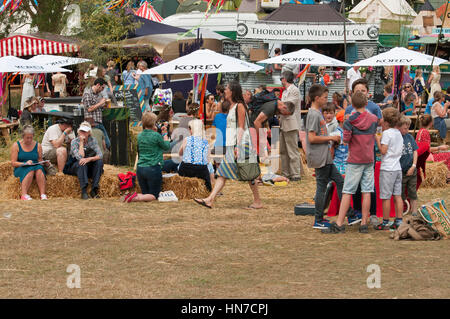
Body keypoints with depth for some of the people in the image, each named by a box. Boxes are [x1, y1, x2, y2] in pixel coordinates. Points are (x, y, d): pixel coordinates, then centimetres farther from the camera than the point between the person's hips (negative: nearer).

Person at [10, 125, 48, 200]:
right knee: (30, 170, -37)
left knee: (39, 169, -34)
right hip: (21, 169, -2)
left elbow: (40, 160, 14)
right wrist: (25, 163, -17)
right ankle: (24, 195, -47)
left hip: (35, 167, 2)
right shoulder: (16, 145, 3)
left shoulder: (38, 146, 11)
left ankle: (43, 195, -43)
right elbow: (13, 163, -2)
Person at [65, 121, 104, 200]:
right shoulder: (74, 142, -12)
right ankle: (84, 191, -43)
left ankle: (94, 190, -27)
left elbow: (100, 155, -15)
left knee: (99, 161, -25)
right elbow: (80, 157, -26)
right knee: (81, 163, -36)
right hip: (74, 166, -3)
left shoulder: (92, 140, -3)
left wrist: (89, 159, -32)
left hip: (89, 168, 3)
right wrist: (81, 142, -21)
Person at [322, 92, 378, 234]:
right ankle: (364, 224, 3)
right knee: (366, 192, 4)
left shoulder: (350, 121, -10)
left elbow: (346, 139, -12)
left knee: (347, 192, -3)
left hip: (354, 160, -3)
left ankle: (339, 224, -5)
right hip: (369, 159, 3)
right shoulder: (373, 119, 2)